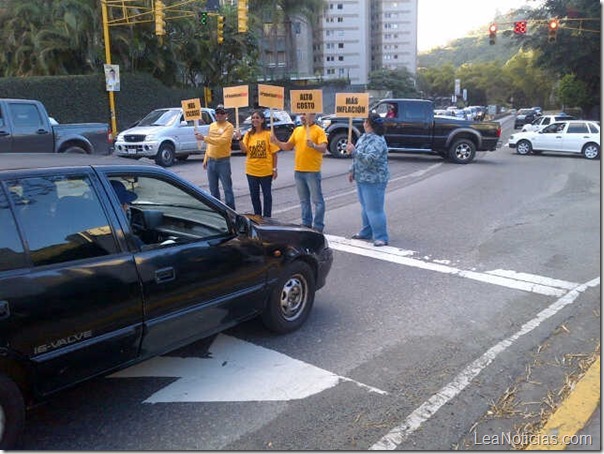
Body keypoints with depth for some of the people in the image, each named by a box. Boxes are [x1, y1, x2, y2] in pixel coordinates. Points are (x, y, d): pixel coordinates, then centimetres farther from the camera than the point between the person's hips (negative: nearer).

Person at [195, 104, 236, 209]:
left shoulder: (229, 127, -8)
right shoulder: (212, 126, 14)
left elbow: (221, 140, -24)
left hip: (223, 161, -7)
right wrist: (205, 159, 15)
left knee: (227, 188, -2)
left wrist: (204, 138, -25)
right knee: (213, 188, 13)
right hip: (211, 161, 7)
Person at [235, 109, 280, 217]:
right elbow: (244, 150, -4)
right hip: (251, 171, 4)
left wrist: (274, 169, -8)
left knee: (267, 194, 7)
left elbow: (274, 153, -5)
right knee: (254, 195, 12)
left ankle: (266, 218, 17)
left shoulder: (268, 134, -6)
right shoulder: (248, 134, 5)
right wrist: (239, 139, -18)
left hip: (266, 171, -4)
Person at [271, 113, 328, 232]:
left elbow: (324, 148, -17)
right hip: (298, 171, 7)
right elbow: (288, 146, 18)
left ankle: (318, 227, 4)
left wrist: (314, 146, -35)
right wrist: (276, 142, 2)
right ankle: (306, 224, 25)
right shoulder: (297, 130, 13)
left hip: (312, 172, -6)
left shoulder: (319, 131, -6)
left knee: (317, 200, -1)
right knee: (304, 200, 15)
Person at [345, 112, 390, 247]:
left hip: (374, 181, -10)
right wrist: (352, 170, 18)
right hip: (362, 179, 10)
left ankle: (381, 237, 1)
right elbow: (357, 157, 21)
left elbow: (369, 159, -30)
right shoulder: (364, 137, 11)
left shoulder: (377, 141, -19)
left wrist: (353, 151, -27)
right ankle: (366, 232, 31)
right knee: (365, 207, 18)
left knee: (375, 209, -7)